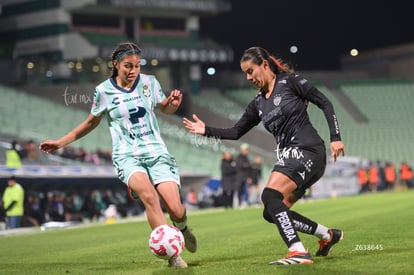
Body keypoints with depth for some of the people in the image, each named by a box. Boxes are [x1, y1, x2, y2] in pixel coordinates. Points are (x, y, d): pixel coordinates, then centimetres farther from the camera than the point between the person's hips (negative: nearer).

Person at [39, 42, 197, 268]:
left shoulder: (149, 83, 4)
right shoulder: (104, 91, 0)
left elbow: (165, 109, 21)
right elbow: (91, 122, 16)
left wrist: (174, 103, -3)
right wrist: (61, 142, 16)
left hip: (156, 153, 2)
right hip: (127, 156, -2)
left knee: (176, 210, -11)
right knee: (148, 194, -34)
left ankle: (182, 228, 29)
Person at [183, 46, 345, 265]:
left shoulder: (289, 82, -2)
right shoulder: (258, 103, 18)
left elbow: (325, 103, -3)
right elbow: (236, 132, 23)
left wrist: (335, 138, -11)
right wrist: (207, 130, 12)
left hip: (307, 151, -8)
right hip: (288, 156, 8)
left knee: (270, 196, -25)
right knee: (272, 213, 2)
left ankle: (298, 252, -32)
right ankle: (327, 235, 16)